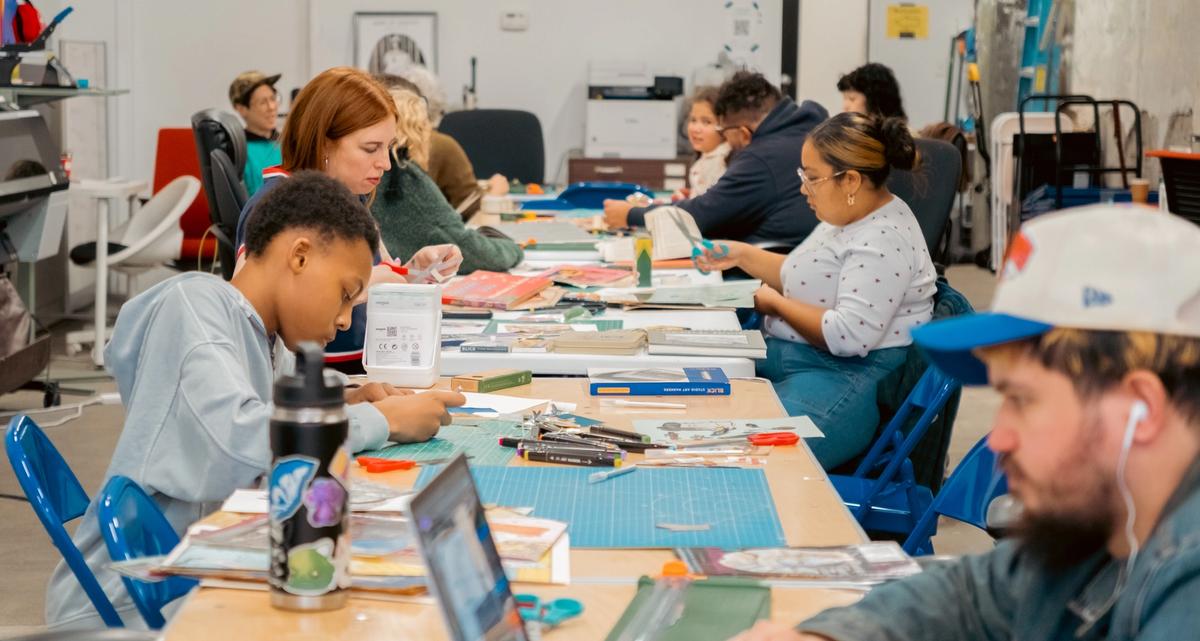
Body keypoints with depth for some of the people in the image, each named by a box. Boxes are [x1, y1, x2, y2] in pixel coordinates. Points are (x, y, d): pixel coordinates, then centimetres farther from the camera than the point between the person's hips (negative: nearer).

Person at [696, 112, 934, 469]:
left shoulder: (882, 241, -19)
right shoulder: (847, 218, 12)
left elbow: (850, 336, -26)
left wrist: (776, 304, -12)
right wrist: (743, 255, 15)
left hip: (850, 377, -11)